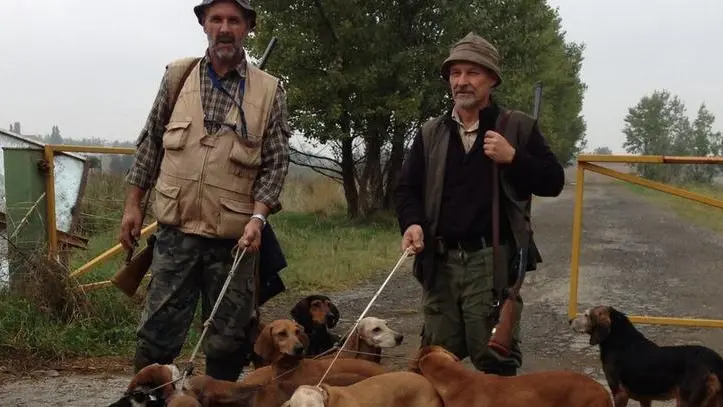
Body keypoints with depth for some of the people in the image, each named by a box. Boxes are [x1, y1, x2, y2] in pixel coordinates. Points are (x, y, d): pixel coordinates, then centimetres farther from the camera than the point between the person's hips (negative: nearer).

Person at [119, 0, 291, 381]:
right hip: (175, 230, 1)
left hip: (234, 236, -1)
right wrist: (133, 204, 8)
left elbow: (276, 163, 0)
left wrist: (257, 217, -13)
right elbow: (149, 144, 11)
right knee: (156, 334, 4)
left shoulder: (269, 91, 1)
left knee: (227, 341, 9)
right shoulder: (177, 76, 6)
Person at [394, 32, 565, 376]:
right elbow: (407, 188, 12)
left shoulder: (519, 127, 4)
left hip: (493, 260, -3)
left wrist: (512, 158, -15)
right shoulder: (430, 133, 12)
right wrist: (412, 223, -8)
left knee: (494, 357, 1)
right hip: (440, 261, 3)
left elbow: (553, 181, 1)